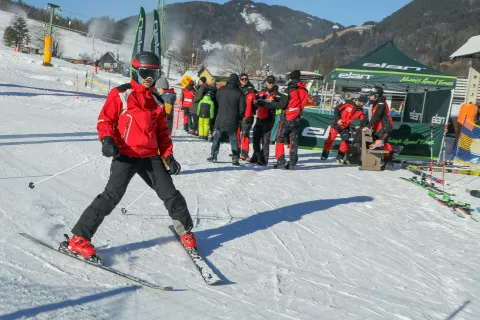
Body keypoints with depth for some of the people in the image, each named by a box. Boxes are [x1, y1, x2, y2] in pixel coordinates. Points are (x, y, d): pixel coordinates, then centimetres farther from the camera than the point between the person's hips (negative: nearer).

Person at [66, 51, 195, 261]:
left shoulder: (157, 101, 16)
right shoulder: (120, 94, -1)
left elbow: (162, 132, 20)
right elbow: (105, 120, -2)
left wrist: (168, 155, 10)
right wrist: (107, 140, -20)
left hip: (151, 156, 5)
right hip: (126, 155, -5)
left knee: (170, 194, 7)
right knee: (112, 196, -15)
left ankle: (185, 230, 29)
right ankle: (79, 239, -7)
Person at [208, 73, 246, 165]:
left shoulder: (221, 90, -1)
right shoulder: (239, 93, -9)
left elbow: (216, 101, 11)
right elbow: (242, 109, -6)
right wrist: (238, 118, 9)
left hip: (220, 120, 1)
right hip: (233, 122, -1)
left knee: (217, 138, 13)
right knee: (234, 140, 7)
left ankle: (213, 156, 15)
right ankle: (235, 158, 4)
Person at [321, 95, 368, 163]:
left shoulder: (360, 111, 0)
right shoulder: (348, 104, -14)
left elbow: (363, 120, -6)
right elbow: (336, 109, -11)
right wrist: (338, 119, -18)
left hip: (345, 127, 4)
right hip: (336, 124, -4)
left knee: (346, 142, -7)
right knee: (330, 140, 0)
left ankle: (339, 157, 5)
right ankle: (324, 155, 15)